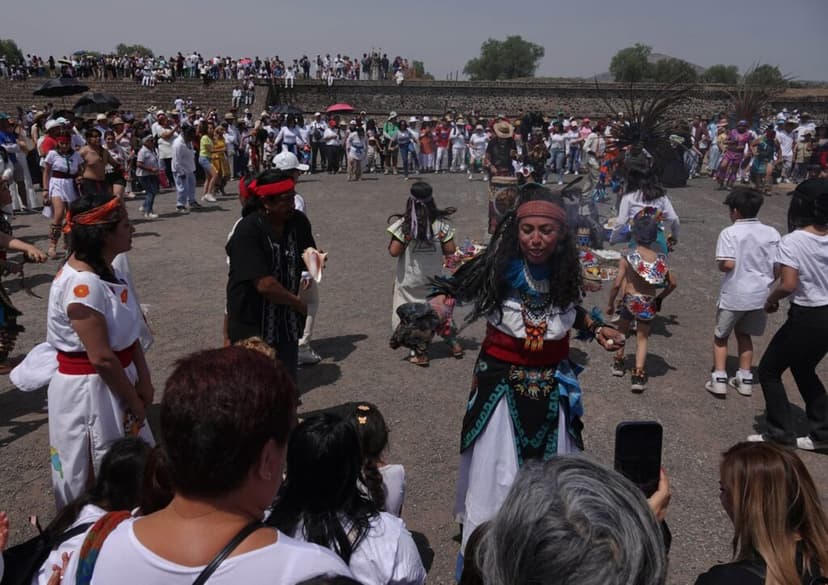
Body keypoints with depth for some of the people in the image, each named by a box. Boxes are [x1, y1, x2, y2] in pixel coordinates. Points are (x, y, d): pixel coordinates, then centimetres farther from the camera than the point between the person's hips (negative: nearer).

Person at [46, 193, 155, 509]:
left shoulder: (106, 270, 3)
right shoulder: (82, 285, -26)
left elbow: (129, 333, 6)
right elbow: (101, 358, -23)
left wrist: (144, 381, -2)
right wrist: (135, 401, -12)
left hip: (113, 381, 9)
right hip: (89, 390, -9)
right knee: (95, 475, 10)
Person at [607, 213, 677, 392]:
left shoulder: (627, 258, -12)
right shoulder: (660, 259, -2)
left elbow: (617, 284, -14)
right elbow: (672, 283, 1)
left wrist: (610, 304, -3)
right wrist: (660, 298, 16)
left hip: (630, 300, -2)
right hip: (649, 304, 2)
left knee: (621, 330, 24)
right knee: (642, 337, 11)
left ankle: (618, 361, 39)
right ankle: (638, 375, 1)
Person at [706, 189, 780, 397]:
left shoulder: (729, 233, -14)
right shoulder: (772, 233, -2)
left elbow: (727, 264, -23)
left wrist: (720, 265, -2)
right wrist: (762, 274, 15)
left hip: (733, 295, -4)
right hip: (760, 295, 4)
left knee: (720, 336, 13)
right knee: (744, 334, 21)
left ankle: (719, 379, 8)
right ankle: (745, 380, 24)